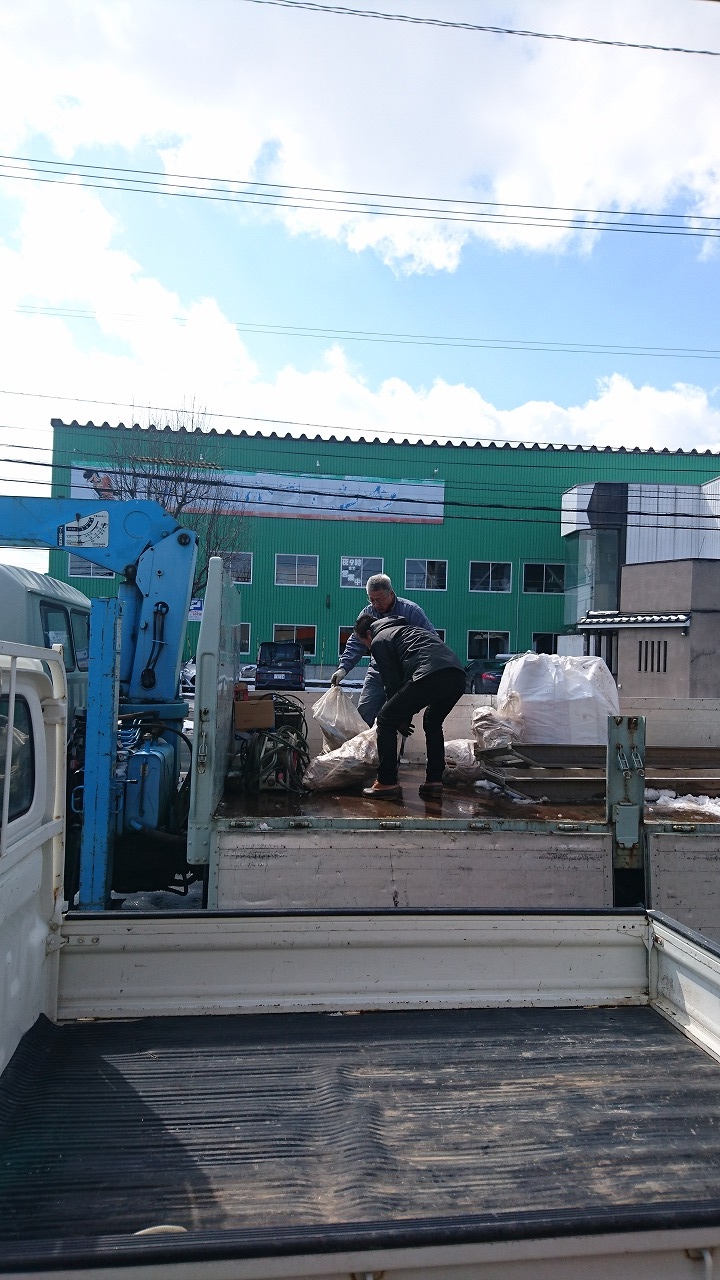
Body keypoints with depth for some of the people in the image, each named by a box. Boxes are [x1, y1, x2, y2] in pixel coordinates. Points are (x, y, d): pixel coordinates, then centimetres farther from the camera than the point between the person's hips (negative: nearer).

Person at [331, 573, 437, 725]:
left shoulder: (410, 610, -10)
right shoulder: (368, 613, 4)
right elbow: (355, 643, 3)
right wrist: (344, 667, -12)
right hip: (376, 672, 5)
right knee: (364, 712, -2)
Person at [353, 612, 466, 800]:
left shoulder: (378, 641, 16)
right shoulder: (407, 629, 41)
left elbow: (392, 683, 10)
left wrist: (401, 719, 22)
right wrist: (406, 714, 39)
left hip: (430, 676, -8)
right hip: (458, 676, 8)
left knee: (386, 720, 8)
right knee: (432, 723, 31)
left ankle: (387, 783, 8)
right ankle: (434, 783, 25)